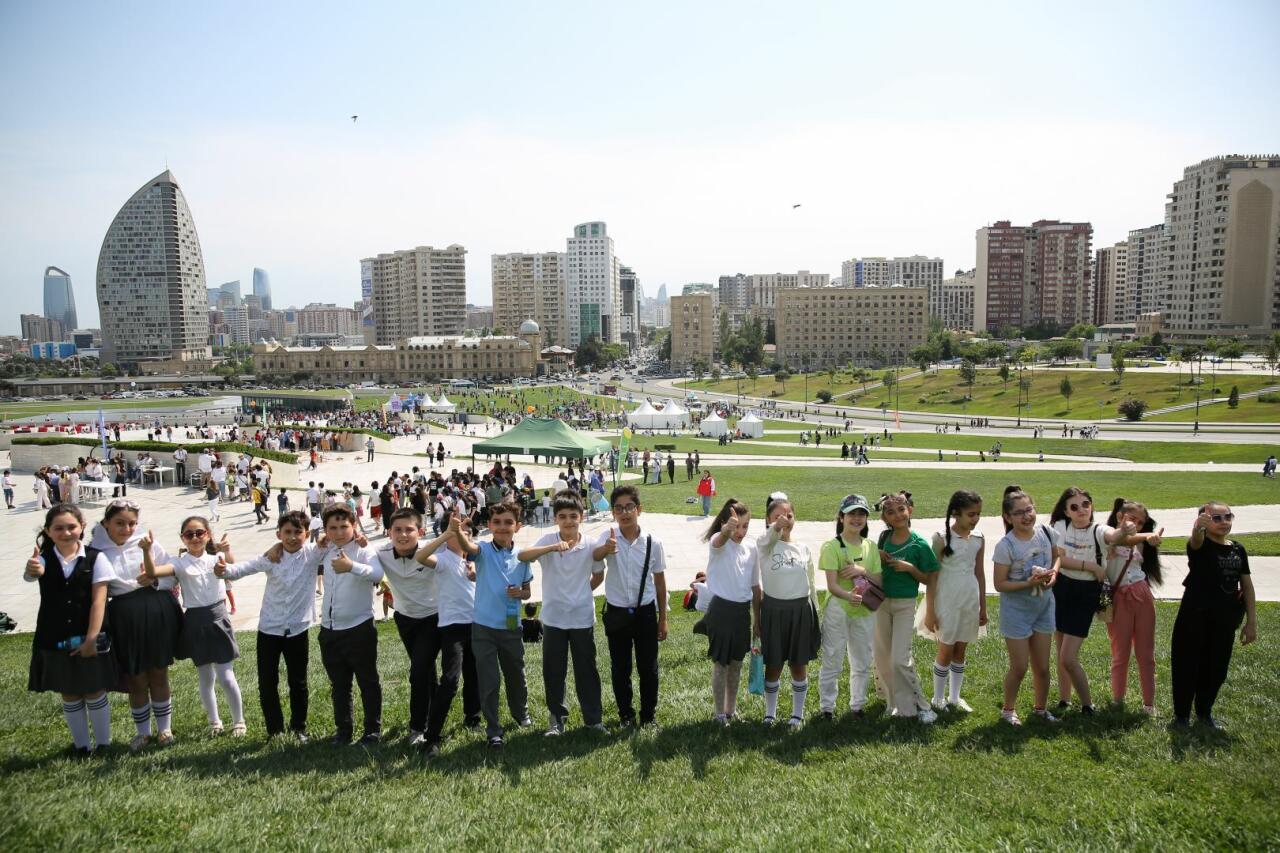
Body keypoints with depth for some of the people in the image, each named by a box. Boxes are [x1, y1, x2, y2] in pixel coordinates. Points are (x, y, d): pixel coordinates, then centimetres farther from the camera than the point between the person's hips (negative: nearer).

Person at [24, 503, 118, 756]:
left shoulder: (95, 558, -9)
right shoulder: (43, 558, -5)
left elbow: (98, 600, -11)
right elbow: (29, 576, -29)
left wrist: (91, 638, -15)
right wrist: (32, 571, -54)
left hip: (88, 638, -2)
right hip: (54, 639, 2)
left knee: (94, 692, 9)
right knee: (69, 695, 14)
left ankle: (103, 743, 23)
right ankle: (81, 745, 28)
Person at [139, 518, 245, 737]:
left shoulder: (216, 558, -1)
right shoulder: (181, 563, -4)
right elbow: (153, 572, -21)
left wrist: (227, 552, -41)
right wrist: (147, 550, -37)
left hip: (217, 618, -1)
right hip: (195, 621, 1)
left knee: (226, 678, -1)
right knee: (206, 679, 13)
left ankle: (239, 721, 17)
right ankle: (214, 721, 31)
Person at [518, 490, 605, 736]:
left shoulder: (590, 545, -6)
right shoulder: (548, 541, -9)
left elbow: (598, 576, 10)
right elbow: (522, 556, -28)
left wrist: (579, 594, 6)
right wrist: (552, 548, -40)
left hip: (582, 618, 0)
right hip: (553, 618, 0)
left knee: (586, 670, 9)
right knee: (553, 671, 10)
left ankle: (593, 718, 24)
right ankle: (557, 717, 27)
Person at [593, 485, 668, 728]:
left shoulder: (652, 543, -8)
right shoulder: (609, 537, -10)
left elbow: (660, 581, 2)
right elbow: (595, 555, -34)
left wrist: (663, 619, 5)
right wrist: (605, 549, -59)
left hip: (645, 612, 0)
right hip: (617, 613, 0)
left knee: (648, 667, 10)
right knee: (620, 668, 12)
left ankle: (649, 714, 29)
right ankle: (626, 714, 31)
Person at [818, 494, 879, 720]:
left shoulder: (871, 548, 4)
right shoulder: (832, 546, -11)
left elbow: (880, 583, 3)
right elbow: (832, 585, -19)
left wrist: (863, 572, -16)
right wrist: (848, 596, -39)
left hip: (865, 611, 5)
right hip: (838, 610, -5)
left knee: (862, 663, 15)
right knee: (832, 662, 3)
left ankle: (857, 705, 32)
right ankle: (827, 707, 17)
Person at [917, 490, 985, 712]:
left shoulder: (978, 539, 1)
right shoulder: (942, 538, -13)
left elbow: (980, 573, 9)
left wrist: (983, 607, 11)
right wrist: (930, 611, -10)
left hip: (970, 600, 4)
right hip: (947, 600, -4)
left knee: (960, 651, 13)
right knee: (946, 651, 5)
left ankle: (954, 697, 28)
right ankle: (938, 698, 21)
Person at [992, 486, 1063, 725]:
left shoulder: (1047, 533, -9)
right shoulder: (1005, 546, -21)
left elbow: (1057, 555, 12)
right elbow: (1000, 584, -15)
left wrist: (1054, 571, -8)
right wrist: (1029, 583, -26)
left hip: (1044, 605, 4)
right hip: (1017, 608, -4)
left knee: (1042, 666, 14)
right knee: (1019, 667, 4)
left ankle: (1041, 708, 38)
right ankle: (1008, 709, 28)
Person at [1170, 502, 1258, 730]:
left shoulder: (1238, 550, 6)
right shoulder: (1200, 546, -10)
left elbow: (1247, 586, 10)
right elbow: (1195, 540, -36)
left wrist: (1251, 621, 8)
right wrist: (1197, 528, -60)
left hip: (1225, 621, 5)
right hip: (1195, 618, -5)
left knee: (1216, 668, 15)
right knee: (1187, 666, 3)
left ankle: (1204, 712, 34)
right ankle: (1181, 715, 18)